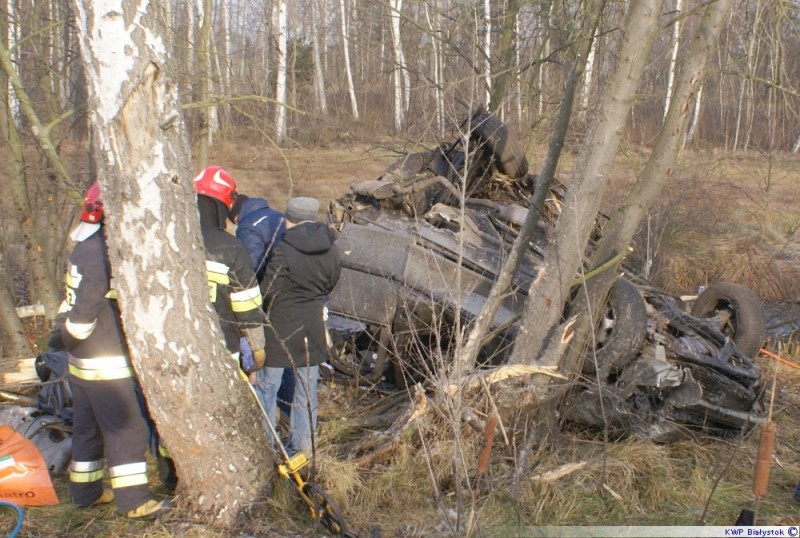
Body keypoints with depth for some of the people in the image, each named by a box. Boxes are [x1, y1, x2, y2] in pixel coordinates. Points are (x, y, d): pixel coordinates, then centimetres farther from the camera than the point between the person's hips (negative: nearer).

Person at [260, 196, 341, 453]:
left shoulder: (284, 252, -20)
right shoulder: (330, 251, -2)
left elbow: (268, 291, -15)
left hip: (281, 328, -5)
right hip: (313, 328, 5)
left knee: (268, 386, 9)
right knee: (307, 387, 14)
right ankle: (303, 444, 23)